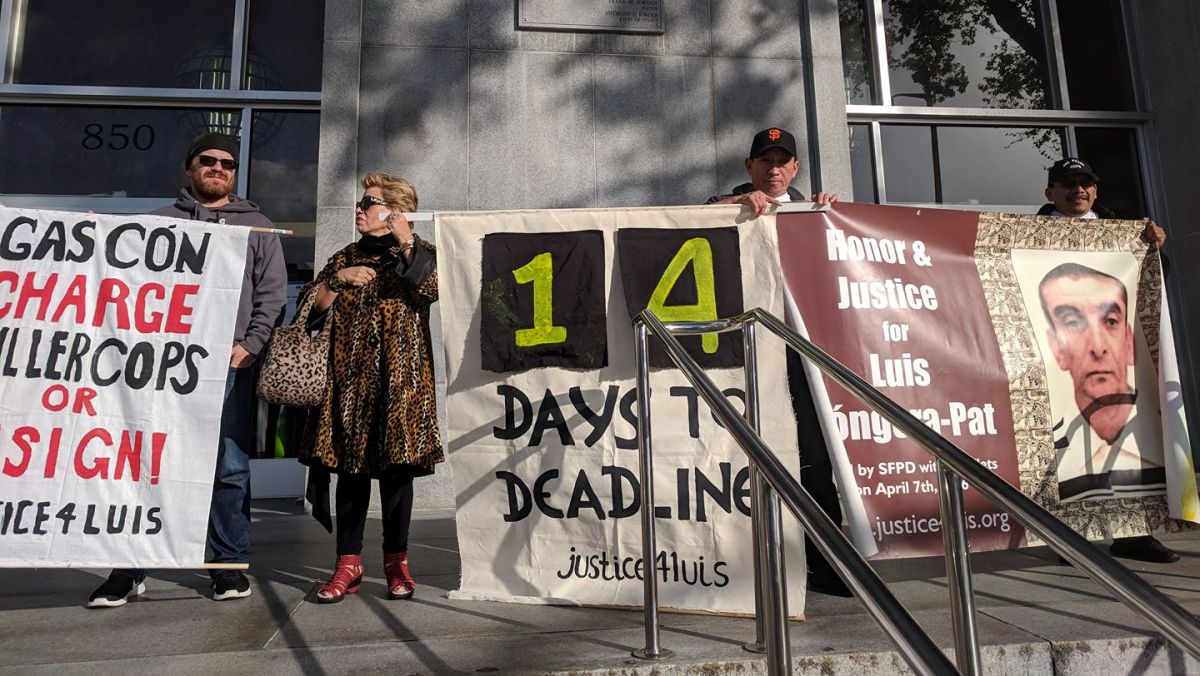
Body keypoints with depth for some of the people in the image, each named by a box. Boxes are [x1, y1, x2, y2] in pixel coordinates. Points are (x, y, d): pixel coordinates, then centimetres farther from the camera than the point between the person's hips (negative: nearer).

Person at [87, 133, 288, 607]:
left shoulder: (258, 227, 15)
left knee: (230, 467, 1)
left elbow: (271, 295, 6)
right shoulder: (160, 222, 18)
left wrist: (249, 345, -6)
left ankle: (230, 564, 11)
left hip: (229, 364, -1)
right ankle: (131, 568, 11)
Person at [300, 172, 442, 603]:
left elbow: (432, 289, -15)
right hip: (348, 377, 4)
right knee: (350, 467, 2)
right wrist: (339, 280, -5)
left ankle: (397, 560, 11)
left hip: (400, 378, -3)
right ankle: (348, 563, 11)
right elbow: (311, 307, 9)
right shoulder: (345, 258, 19)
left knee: (396, 466, -1)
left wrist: (406, 243, -18)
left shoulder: (418, 253, 7)